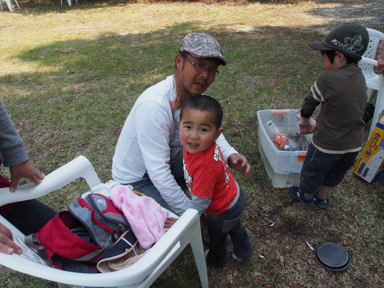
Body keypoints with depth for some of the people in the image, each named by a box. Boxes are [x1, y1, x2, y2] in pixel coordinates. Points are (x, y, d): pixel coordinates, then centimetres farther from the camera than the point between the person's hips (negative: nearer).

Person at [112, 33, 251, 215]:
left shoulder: (194, 93, -11)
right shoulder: (154, 105, -36)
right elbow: (158, 173, -34)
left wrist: (230, 155, -17)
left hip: (167, 161, 7)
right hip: (136, 180, -7)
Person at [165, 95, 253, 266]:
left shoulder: (204, 165, -44)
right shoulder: (202, 145, -22)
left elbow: (201, 202, -34)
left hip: (224, 210, -7)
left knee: (216, 235, 28)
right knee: (233, 226, 36)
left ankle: (217, 258, 61)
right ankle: (244, 250, 66)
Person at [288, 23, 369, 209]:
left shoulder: (328, 79, -26)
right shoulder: (359, 77, -3)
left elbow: (310, 101, -11)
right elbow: (343, 109, 4)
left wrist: (304, 120, 8)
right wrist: (318, 125, 7)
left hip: (328, 144, -6)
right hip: (354, 144, 7)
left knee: (314, 170, 21)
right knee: (335, 173, 28)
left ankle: (307, 196, 46)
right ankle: (323, 197, 51)